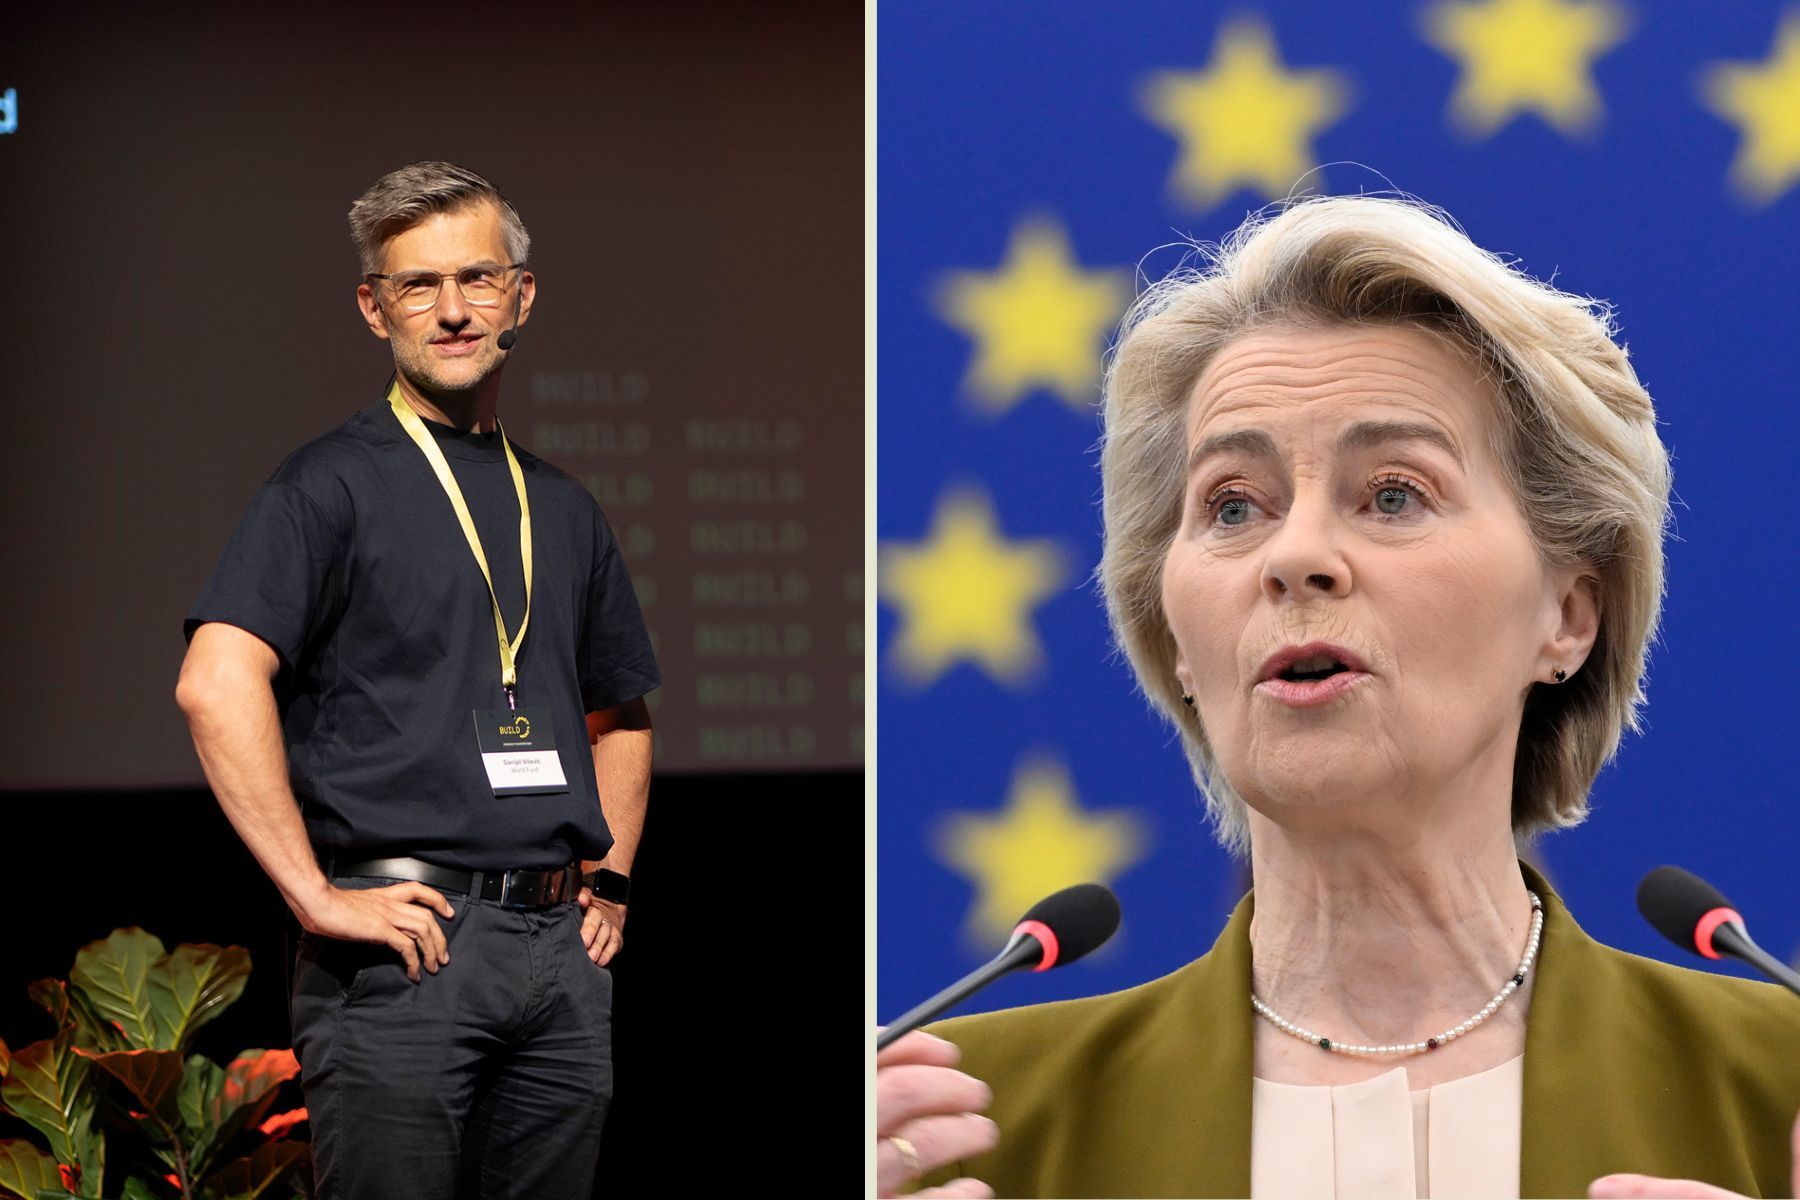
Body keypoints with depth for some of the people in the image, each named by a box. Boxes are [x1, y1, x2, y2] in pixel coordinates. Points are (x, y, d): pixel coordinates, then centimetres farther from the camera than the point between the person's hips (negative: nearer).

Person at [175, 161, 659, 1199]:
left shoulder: (566, 509, 18)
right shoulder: (334, 485, -2)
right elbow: (217, 682, -16)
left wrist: (611, 880, 16)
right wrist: (316, 897, -18)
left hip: (564, 955, 6)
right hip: (409, 939, -6)